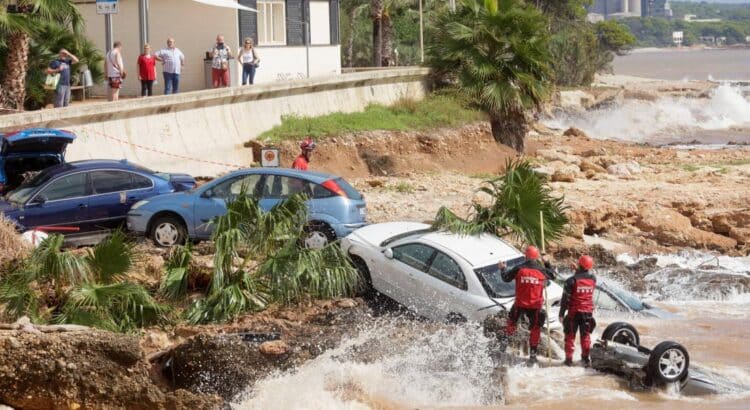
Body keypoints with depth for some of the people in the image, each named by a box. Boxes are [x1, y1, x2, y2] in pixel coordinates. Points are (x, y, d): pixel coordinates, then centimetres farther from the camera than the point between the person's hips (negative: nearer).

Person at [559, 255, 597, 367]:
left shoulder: (572, 280, -15)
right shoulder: (593, 279, -3)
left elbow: (565, 299, -13)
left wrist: (561, 314, -8)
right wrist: (578, 271, 20)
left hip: (574, 312, -3)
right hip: (588, 312, 3)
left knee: (570, 335, 7)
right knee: (586, 336, 14)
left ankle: (569, 358, 5)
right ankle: (585, 358, 14)